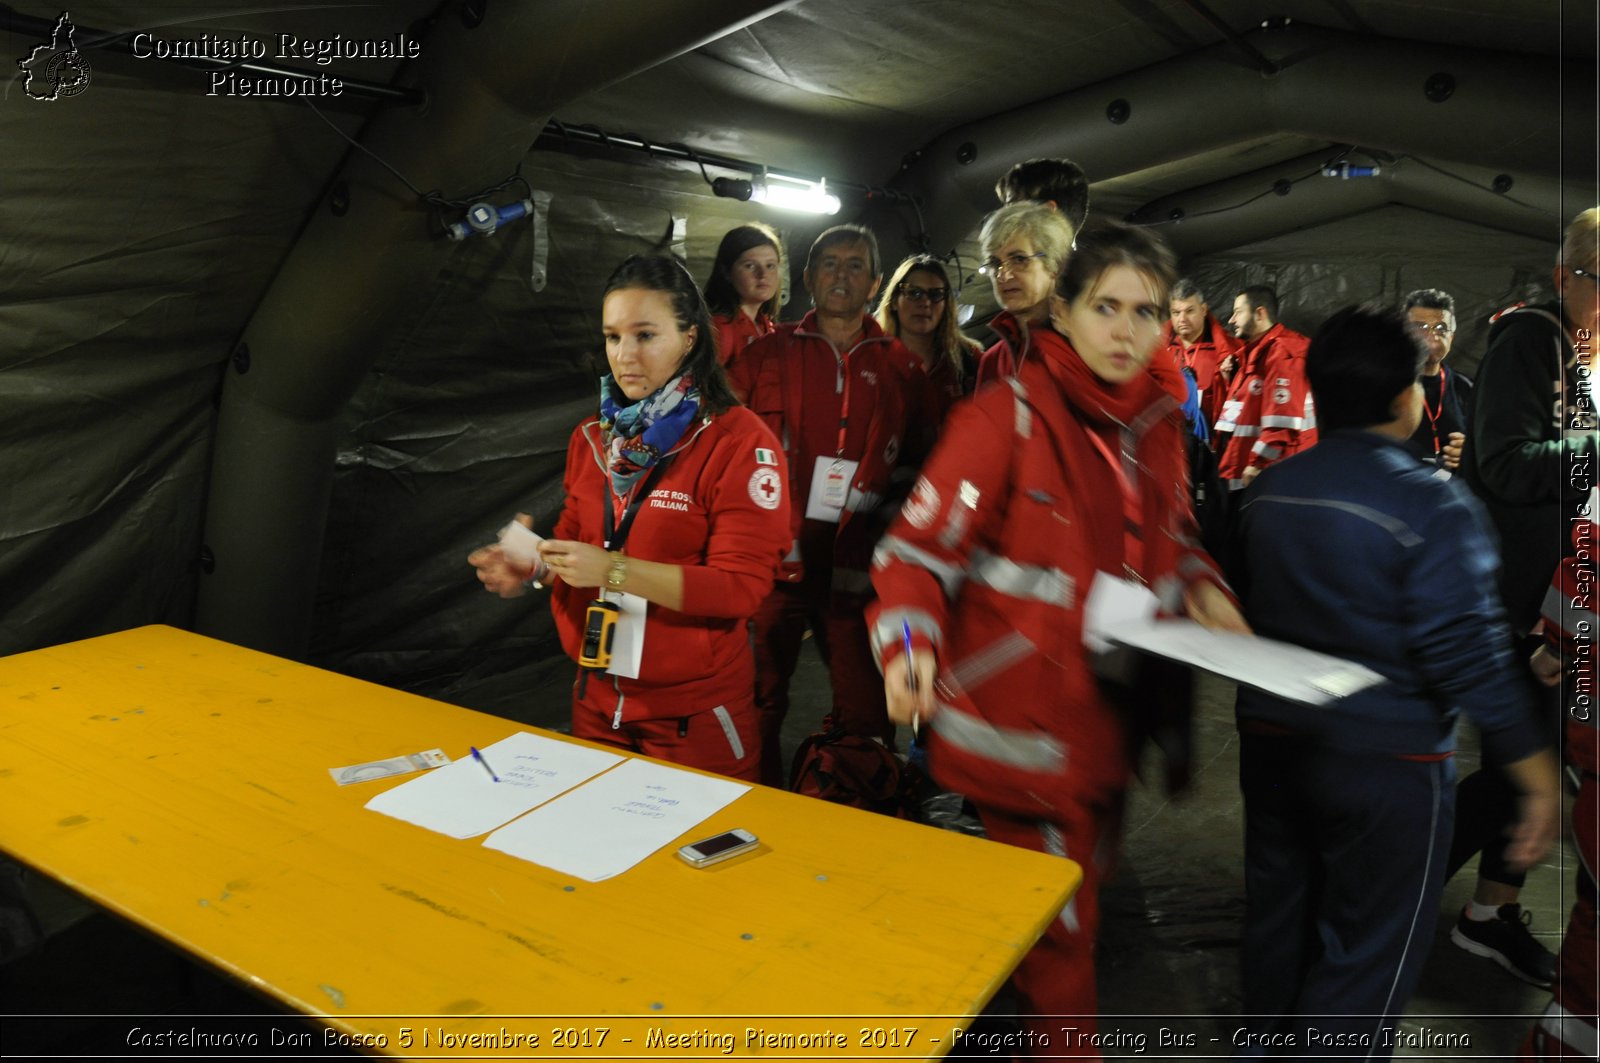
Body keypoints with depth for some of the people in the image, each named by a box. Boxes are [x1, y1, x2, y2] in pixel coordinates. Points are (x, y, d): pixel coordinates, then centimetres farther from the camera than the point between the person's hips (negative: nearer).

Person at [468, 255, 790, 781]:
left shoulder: (740, 441, -14)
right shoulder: (593, 437, 7)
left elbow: (741, 586, -20)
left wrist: (614, 571, -26)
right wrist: (533, 565, -7)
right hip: (597, 699, 6)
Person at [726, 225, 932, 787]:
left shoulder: (901, 367, 9)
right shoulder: (767, 353, 7)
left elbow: (918, 462, 11)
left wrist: (884, 527, 0)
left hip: (856, 569, 0)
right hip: (773, 561, 0)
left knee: (867, 718, 5)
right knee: (758, 707, 9)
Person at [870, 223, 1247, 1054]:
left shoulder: (1157, 423, 5)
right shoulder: (1007, 418, -16)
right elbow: (918, 550, -18)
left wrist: (1200, 588, 0)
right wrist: (909, 645, -36)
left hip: (1106, 715, 8)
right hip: (1022, 721, -7)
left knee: (1081, 898, 25)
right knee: (1057, 931, 3)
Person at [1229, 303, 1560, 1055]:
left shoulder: (1268, 490, 1)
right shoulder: (1432, 505, -17)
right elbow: (1468, 659, -19)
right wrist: (1538, 776, -10)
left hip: (1271, 740, 6)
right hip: (1387, 765, -6)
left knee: (1277, 910, 22)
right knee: (1369, 954, 10)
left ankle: (1266, 1040, 41)